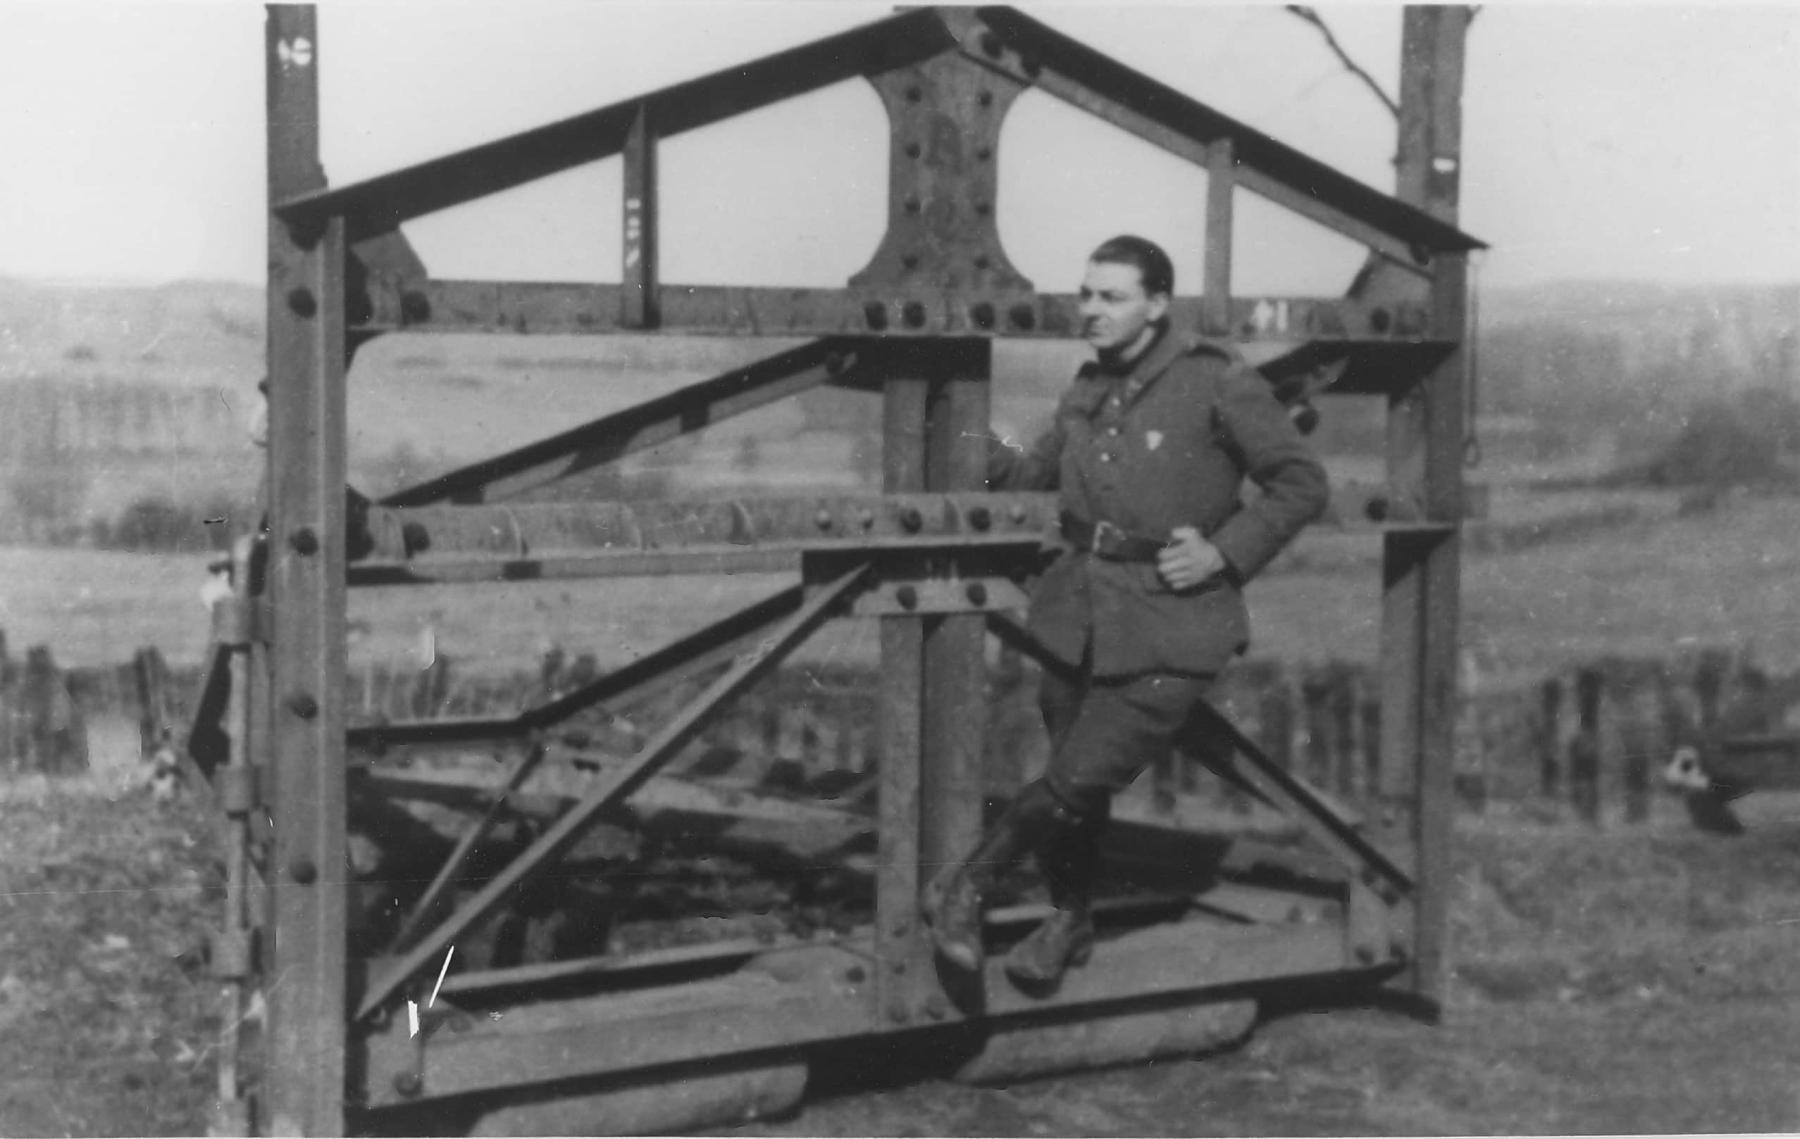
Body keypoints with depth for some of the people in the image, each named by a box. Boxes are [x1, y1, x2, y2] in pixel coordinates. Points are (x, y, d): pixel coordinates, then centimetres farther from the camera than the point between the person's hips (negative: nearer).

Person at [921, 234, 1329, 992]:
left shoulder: (1217, 384, -9)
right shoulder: (1088, 389, 10)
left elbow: (1302, 485, -4)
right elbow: (1047, 465, 27)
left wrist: (1225, 553, -13)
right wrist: (994, 462, 6)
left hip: (1168, 624, -6)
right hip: (1080, 610, 6)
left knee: (1081, 779, -11)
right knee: (1074, 776, 13)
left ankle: (965, 888, 7)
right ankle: (1070, 921, 33)